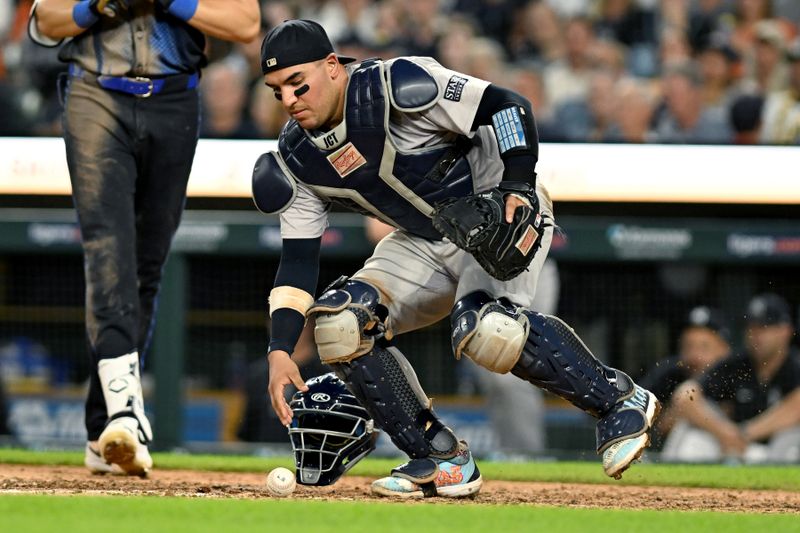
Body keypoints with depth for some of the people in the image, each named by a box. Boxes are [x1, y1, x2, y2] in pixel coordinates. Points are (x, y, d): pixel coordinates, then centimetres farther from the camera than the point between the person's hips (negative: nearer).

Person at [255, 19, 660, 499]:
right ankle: (441, 459, -3)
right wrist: (280, 350, -13)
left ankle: (621, 401, -15)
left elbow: (508, 106, -23)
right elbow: (298, 258, -2)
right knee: (339, 323, -13)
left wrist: (519, 187, -34)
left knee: (486, 330, -34)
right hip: (423, 241, 7)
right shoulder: (295, 159, -4)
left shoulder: (398, 89, -24)